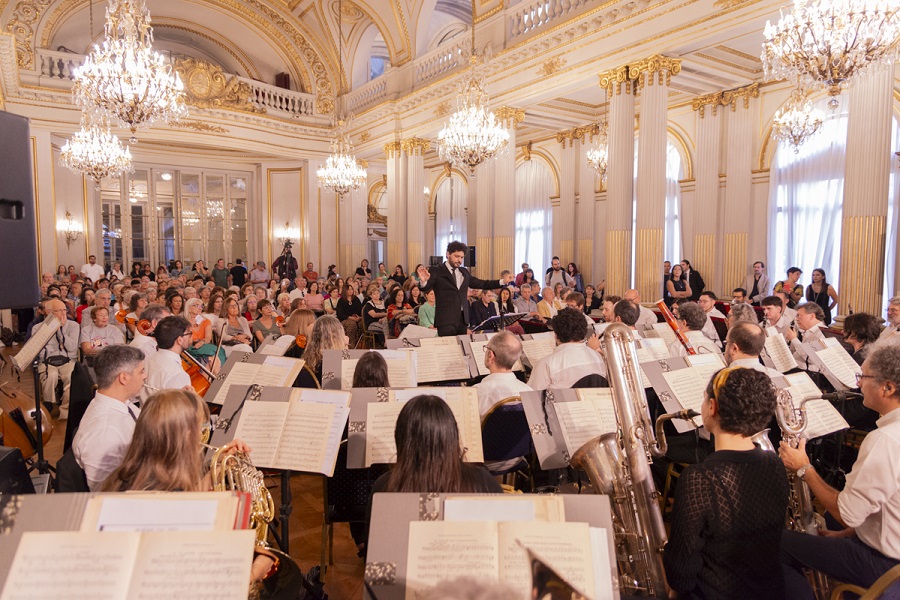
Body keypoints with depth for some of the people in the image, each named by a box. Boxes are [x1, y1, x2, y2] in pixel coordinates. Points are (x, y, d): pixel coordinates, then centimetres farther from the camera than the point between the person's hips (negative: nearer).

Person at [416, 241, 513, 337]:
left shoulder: (464, 272, 15)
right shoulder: (436, 271, -2)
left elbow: (481, 284, 21)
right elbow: (426, 289, -13)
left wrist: (503, 281, 15)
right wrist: (424, 281, -36)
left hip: (463, 318, 6)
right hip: (446, 319, -6)